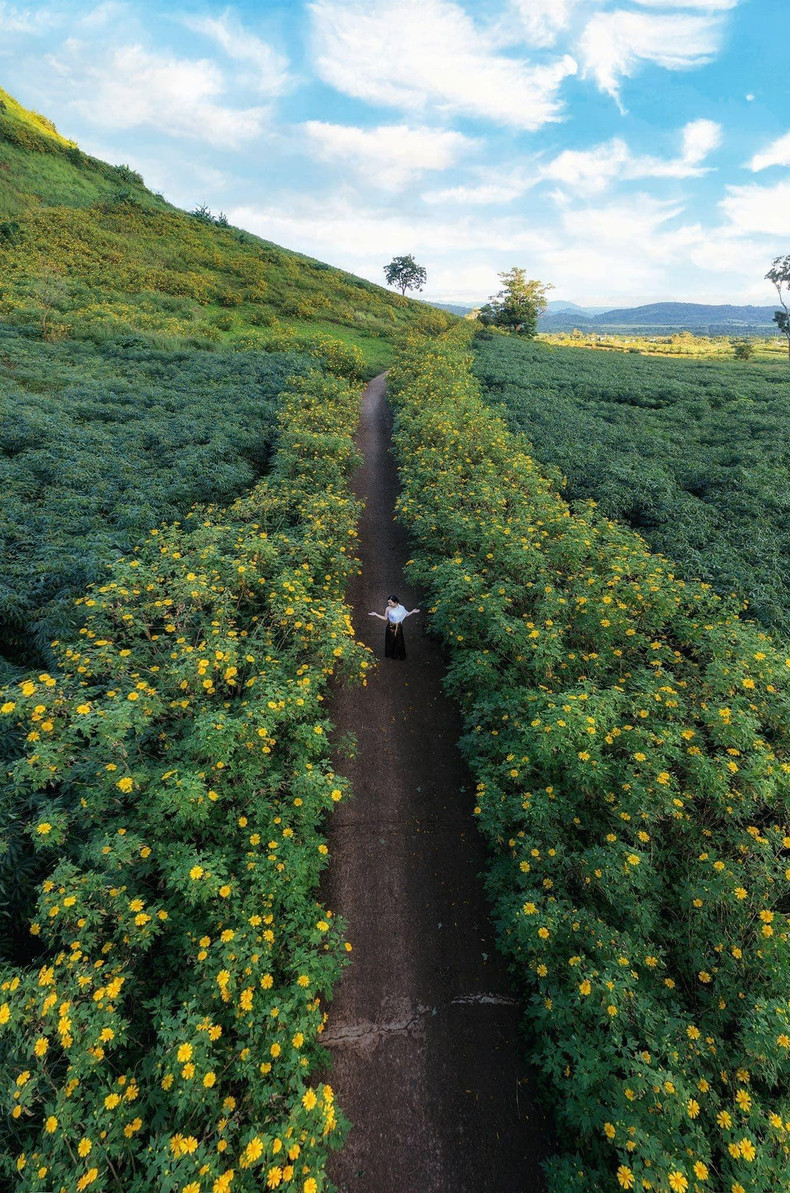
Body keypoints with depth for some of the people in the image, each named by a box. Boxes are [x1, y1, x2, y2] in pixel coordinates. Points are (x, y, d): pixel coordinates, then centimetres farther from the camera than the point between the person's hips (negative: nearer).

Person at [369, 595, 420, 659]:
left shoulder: (401, 608, -13)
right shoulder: (388, 609, -17)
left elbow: (406, 615, 4)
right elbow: (385, 618, -6)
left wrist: (412, 611, -5)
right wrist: (376, 614, -11)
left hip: (398, 627, 1)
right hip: (391, 627, -1)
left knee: (399, 641, 15)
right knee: (390, 641, 14)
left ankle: (400, 655, 36)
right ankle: (391, 654, 38)